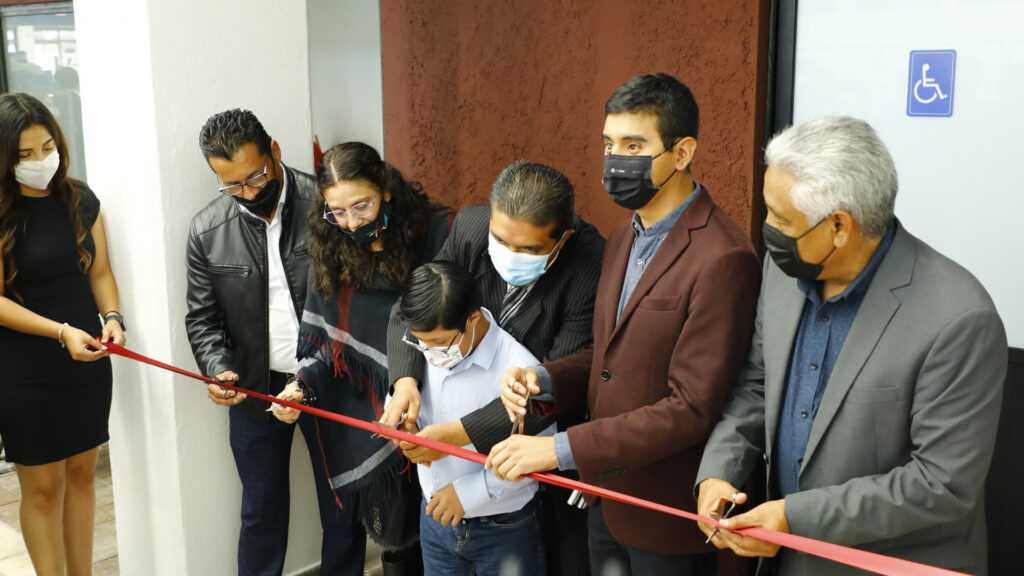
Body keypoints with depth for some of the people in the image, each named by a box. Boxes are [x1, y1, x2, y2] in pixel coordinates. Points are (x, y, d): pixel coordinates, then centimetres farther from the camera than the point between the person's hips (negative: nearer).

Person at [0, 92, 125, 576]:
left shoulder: (82, 201, 2)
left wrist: (111, 316, -12)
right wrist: (62, 332, -23)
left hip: (87, 362, 5)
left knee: (82, 473, 13)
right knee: (43, 486, 5)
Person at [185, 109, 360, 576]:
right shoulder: (207, 231, -3)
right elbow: (203, 318, 4)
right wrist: (217, 369, -15)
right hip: (255, 386, 2)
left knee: (343, 507, 12)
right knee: (261, 511, 16)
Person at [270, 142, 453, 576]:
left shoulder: (438, 234, -12)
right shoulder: (332, 254, 2)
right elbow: (327, 341, 7)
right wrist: (302, 385, -10)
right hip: (372, 429, 3)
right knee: (393, 539, 14)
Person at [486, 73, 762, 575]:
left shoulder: (722, 259, -22)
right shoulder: (624, 238, 7)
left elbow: (691, 408, -24)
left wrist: (560, 449, -24)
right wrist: (545, 380, -5)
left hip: (666, 514, -8)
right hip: (605, 496, 8)